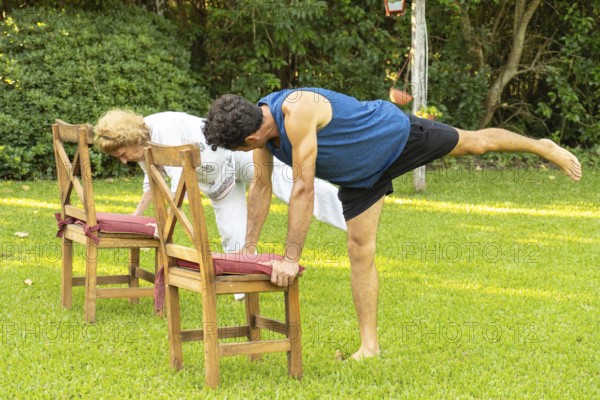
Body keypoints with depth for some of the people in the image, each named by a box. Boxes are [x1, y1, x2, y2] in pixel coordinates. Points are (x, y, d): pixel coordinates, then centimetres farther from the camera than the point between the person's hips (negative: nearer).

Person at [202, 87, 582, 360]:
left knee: (472, 143, 14)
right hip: (361, 175, 7)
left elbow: (304, 188, -40)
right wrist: (249, 248, -2)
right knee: (360, 250, 3)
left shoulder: (297, 110, -41)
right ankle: (370, 344, 8)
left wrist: (291, 258, -37)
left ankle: (543, 146, 41)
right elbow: (261, 186, -3)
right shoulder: (260, 123, -16)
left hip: (396, 135, -7)